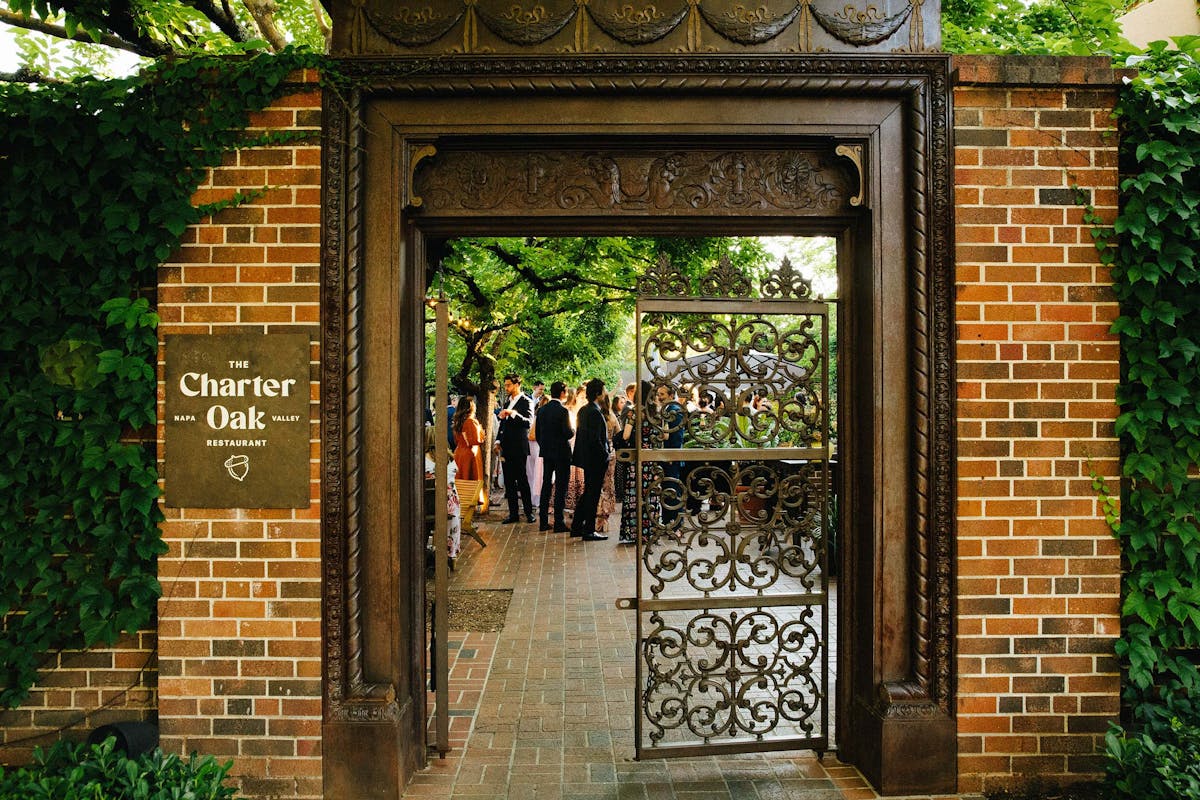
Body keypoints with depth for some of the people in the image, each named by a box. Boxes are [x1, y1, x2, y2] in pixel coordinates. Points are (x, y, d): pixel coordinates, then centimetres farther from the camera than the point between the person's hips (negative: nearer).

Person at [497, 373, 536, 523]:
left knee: (522, 480, -4)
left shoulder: (526, 402, -6)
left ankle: (529, 512, 5)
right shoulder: (507, 402, 17)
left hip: (518, 447, -8)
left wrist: (513, 413, -31)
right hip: (506, 448, 8)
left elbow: (529, 422, -20)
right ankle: (513, 513, 13)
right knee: (509, 482, 8)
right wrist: (499, 441, 15)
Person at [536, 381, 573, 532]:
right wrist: (574, 431, 4)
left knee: (546, 485, 12)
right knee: (561, 487, -1)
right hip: (561, 452, -6)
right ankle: (558, 523, -1)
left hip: (546, 452, 6)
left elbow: (537, 433, 9)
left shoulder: (541, 410, 6)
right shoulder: (562, 411, -15)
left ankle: (543, 521, 14)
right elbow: (568, 433, -18)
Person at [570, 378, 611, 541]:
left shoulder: (583, 410, 9)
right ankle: (589, 531, 7)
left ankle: (576, 527, 24)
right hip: (596, 459, -9)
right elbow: (595, 440, -23)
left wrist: (606, 443, 14)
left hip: (586, 458, 10)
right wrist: (606, 455, -12)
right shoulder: (595, 412, -20)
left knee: (588, 493, 18)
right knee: (593, 495, -1)